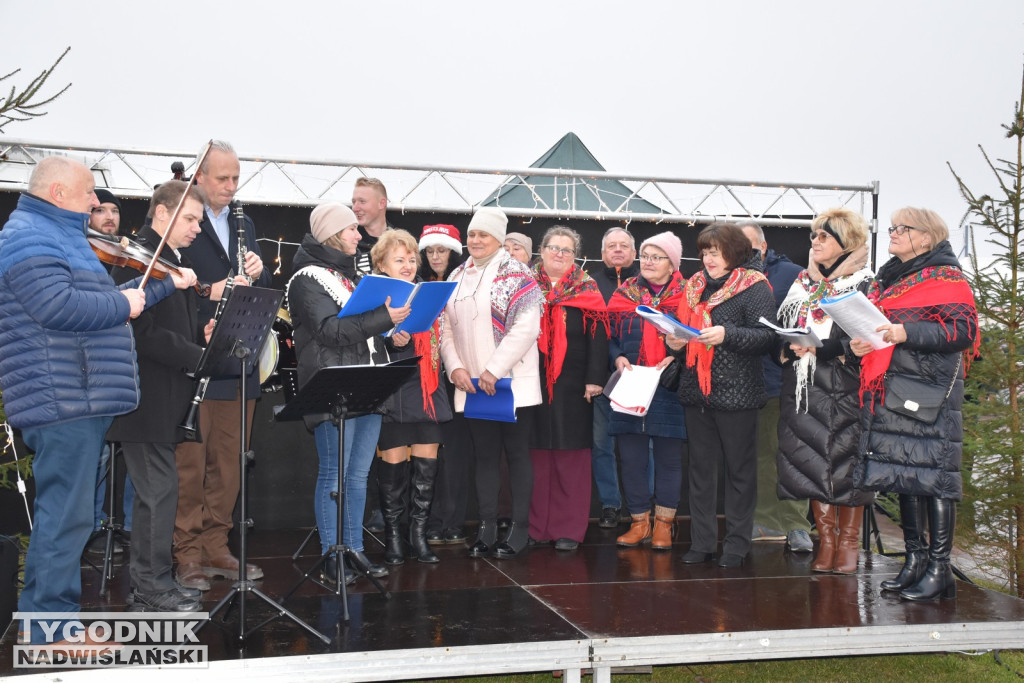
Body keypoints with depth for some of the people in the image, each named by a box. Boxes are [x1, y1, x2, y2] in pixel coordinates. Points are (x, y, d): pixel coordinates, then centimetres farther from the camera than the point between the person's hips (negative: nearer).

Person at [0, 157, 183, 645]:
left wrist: (167, 283, 28)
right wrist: (122, 303, -11)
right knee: (66, 514, -8)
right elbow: (60, 307, -25)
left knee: (66, 513, 15)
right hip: (62, 401, -11)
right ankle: (51, 628, -1)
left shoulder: (60, 237, 23)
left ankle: (46, 620, 23)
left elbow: (102, 299, 29)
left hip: (80, 401, 11)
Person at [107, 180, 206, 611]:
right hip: (146, 399, -10)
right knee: (161, 488, -6)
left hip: (165, 399, 10)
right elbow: (142, 332, -22)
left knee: (156, 490, 14)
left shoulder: (175, 263, 18)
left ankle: (147, 584, 23)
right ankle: (155, 585, 4)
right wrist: (198, 356, -22)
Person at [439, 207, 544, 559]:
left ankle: (520, 528, 8)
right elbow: (446, 328, 13)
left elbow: (526, 327, -15)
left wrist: (493, 371, -17)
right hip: (471, 384, 5)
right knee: (485, 455, 9)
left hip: (511, 382, -5)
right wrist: (455, 367, -3)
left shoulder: (514, 274, -5)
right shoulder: (457, 277, 14)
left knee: (516, 453, 1)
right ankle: (487, 527, 15)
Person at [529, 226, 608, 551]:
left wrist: (595, 378, -8)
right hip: (531, 384, 1)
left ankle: (569, 529, 5)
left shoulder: (587, 290, 7)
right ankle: (536, 526, 10)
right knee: (536, 456, 2)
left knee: (570, 456, 0)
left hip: (572, 386, -1)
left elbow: (598, 338, 1)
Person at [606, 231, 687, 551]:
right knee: (632, 458, 5)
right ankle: (639, 522, 18)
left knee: (669, 458, 4)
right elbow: (609, 336, 13)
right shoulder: (624, 293, 10)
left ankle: (663, 524, 17)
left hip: (670, 389, -2)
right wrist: (617, 357, -5)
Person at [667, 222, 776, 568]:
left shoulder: (754, 286, -5)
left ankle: (736, 543, 11)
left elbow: (767, 336, -13)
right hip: (697, 392, 6)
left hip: (736, 393, -6)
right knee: (700, 468, 9)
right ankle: (701, 542, 17)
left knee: (739, 469, 3)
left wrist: (727, 334, -25)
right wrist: (676, 344, 0)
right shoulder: (695, 286, 14)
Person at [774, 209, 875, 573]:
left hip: (846, 390, -5)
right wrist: (792, 348, -6)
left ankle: (848, 542, 8)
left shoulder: (864, 285, -1)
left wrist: (821, 348, -19)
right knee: (811, 461, 2)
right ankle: (826, 539, 11)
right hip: (803, 388, 5)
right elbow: (782, 330, 16)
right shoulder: (802, 284, 17)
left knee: (846, 461, -3)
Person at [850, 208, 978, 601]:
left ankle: (939, 569, -2)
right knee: (903, 475, 10)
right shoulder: (886, 279, 20)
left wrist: (906, 333, -22)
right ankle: (915, 560, 18)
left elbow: (964, 329, -14)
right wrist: (858, 344, 4)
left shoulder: (946, 279, -3)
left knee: (932, 474, -8)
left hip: (930, 390, -8)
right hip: (888, 392, 8)